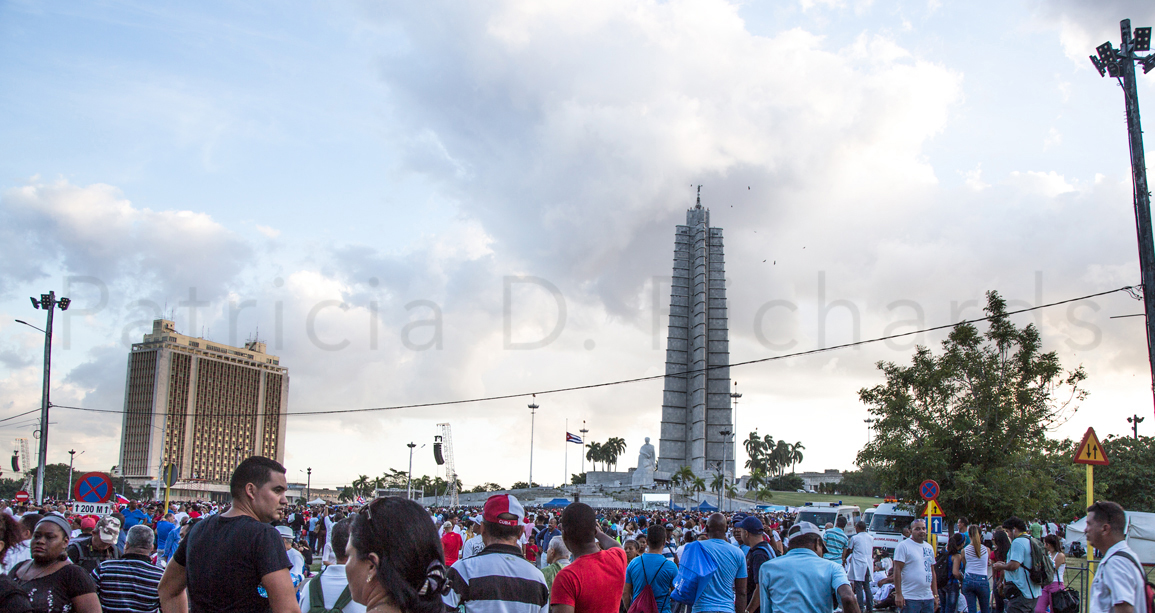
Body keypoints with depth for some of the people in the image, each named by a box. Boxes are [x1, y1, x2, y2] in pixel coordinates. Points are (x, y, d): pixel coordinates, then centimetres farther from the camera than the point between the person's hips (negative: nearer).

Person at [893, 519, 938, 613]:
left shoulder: (929, 548, 16)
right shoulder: (903, 546, -6)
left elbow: (932, 572, 20)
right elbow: (897, 570, -11)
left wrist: (936, 595, 16)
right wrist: (898, 594, -17)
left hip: (928, 598, 7)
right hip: (910, 599, -7)